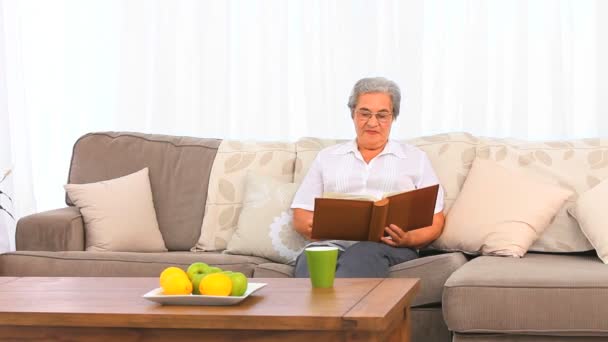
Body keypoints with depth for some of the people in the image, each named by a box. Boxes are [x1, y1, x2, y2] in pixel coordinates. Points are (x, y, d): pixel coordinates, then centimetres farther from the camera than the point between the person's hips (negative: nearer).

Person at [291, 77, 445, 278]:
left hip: (389, 246, -1)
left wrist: (408, 239, -9)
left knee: (361, 256, -40)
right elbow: (300, 218, 20)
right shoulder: (327, 157, 26)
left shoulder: (415, 159, 22)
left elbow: (435, 223, 14)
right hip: (333, 243, 1)